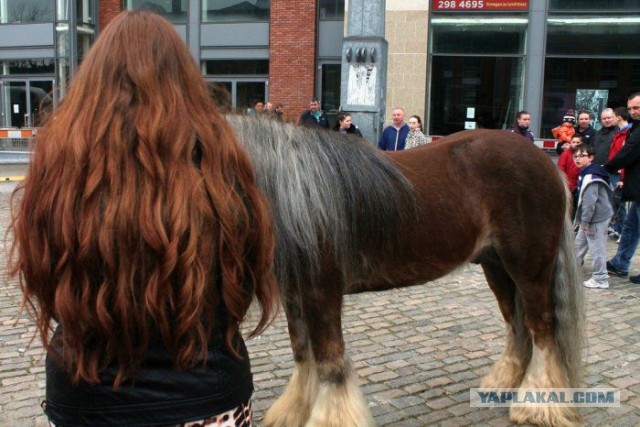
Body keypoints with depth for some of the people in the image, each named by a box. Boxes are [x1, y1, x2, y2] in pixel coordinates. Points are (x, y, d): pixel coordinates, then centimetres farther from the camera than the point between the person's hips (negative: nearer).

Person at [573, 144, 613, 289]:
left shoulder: (591, 176, -22)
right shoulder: (586, 172, 11)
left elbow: (589, 202, -25)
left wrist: (585, 221, -21)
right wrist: (582, 220, 20)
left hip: (596, 218, -11)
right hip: (590, 218, 11)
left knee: (596, 247, -4)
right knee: (579, 243, 22)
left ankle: (600, 279, 3)